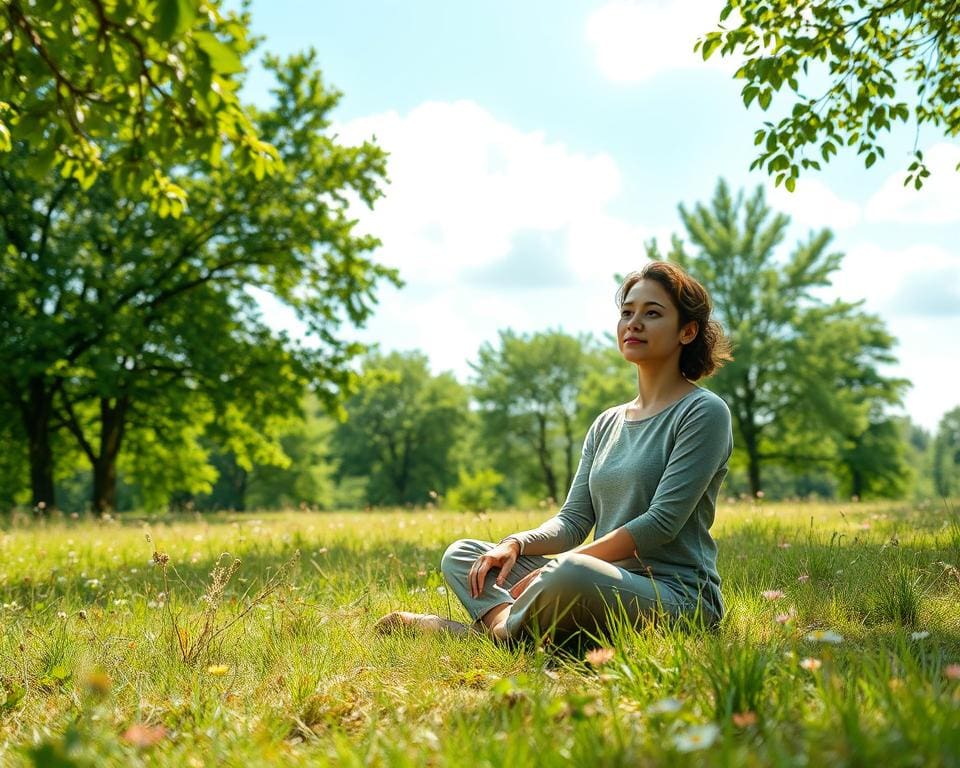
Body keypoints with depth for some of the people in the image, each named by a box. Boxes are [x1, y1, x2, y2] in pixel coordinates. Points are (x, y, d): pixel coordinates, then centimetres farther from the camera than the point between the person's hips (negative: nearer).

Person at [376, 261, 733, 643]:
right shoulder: (606, 424, 18)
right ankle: (505, 619, -26)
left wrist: (554, 568, -16)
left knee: (571, 572, -39)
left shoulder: (703, 412, -5)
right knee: (461, 554, 4)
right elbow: (573, 521, 13)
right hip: (607, 585, 8)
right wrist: (515, 544, -9)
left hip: (675, 595, -8)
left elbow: (662, 522, -15)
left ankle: (500, 629, -11)